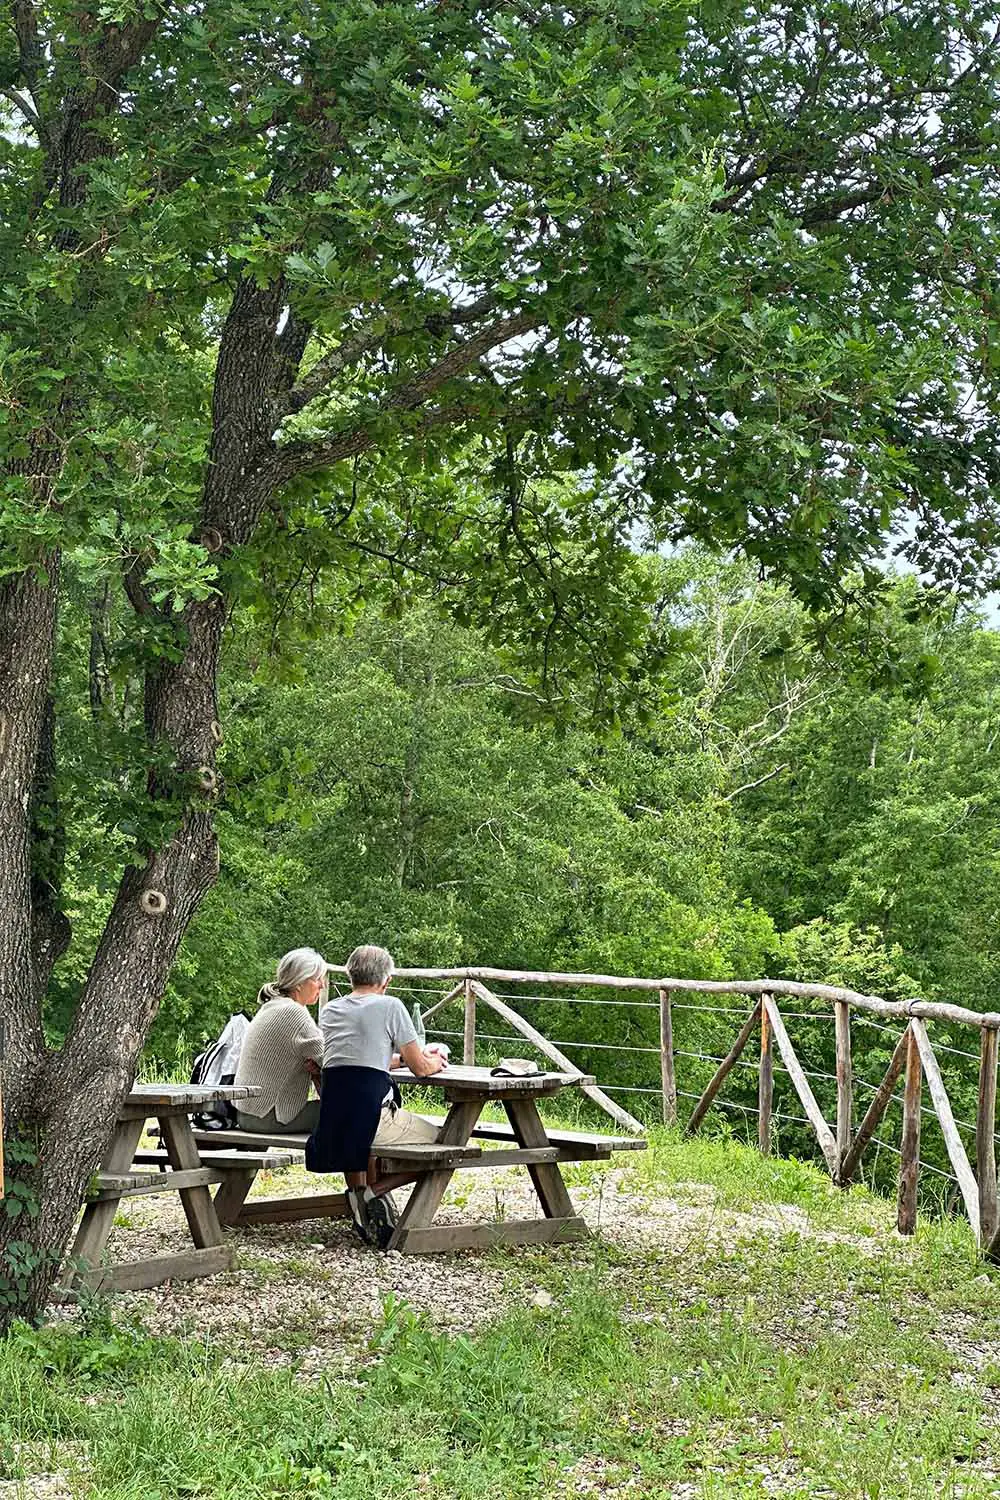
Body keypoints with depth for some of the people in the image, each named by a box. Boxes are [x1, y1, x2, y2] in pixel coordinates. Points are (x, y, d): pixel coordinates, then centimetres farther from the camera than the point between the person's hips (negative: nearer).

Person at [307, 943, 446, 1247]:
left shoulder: (330, 1009, 18)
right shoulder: (390, 1006, 1)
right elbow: (420, 1068, 6)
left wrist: (412, 1056, 39)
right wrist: (434, 1062, 30)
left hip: (330, 1119, 6)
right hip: (370, 1116, -6)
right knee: (439, 1137, 14)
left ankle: (359, 1193, 12)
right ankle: (375, 1193, 3)